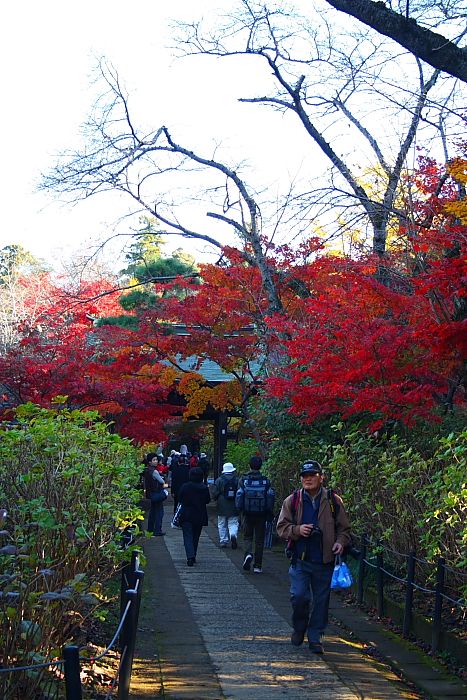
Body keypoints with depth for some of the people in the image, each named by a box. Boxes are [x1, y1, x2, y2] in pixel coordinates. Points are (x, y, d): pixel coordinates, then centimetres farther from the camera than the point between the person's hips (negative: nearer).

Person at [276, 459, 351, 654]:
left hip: (324, 560, 1)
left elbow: (344, 528, 10)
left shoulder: (333, 501, 2)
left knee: (321, 600, 6)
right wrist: (297, 530, -14)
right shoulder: (292, 501, 2)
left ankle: (315, 637, 20)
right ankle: (299, 628, 20)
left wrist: (340, 542, -9)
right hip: (300, 559, -1)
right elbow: (282, 527, 5)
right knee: (299, 596, -8)